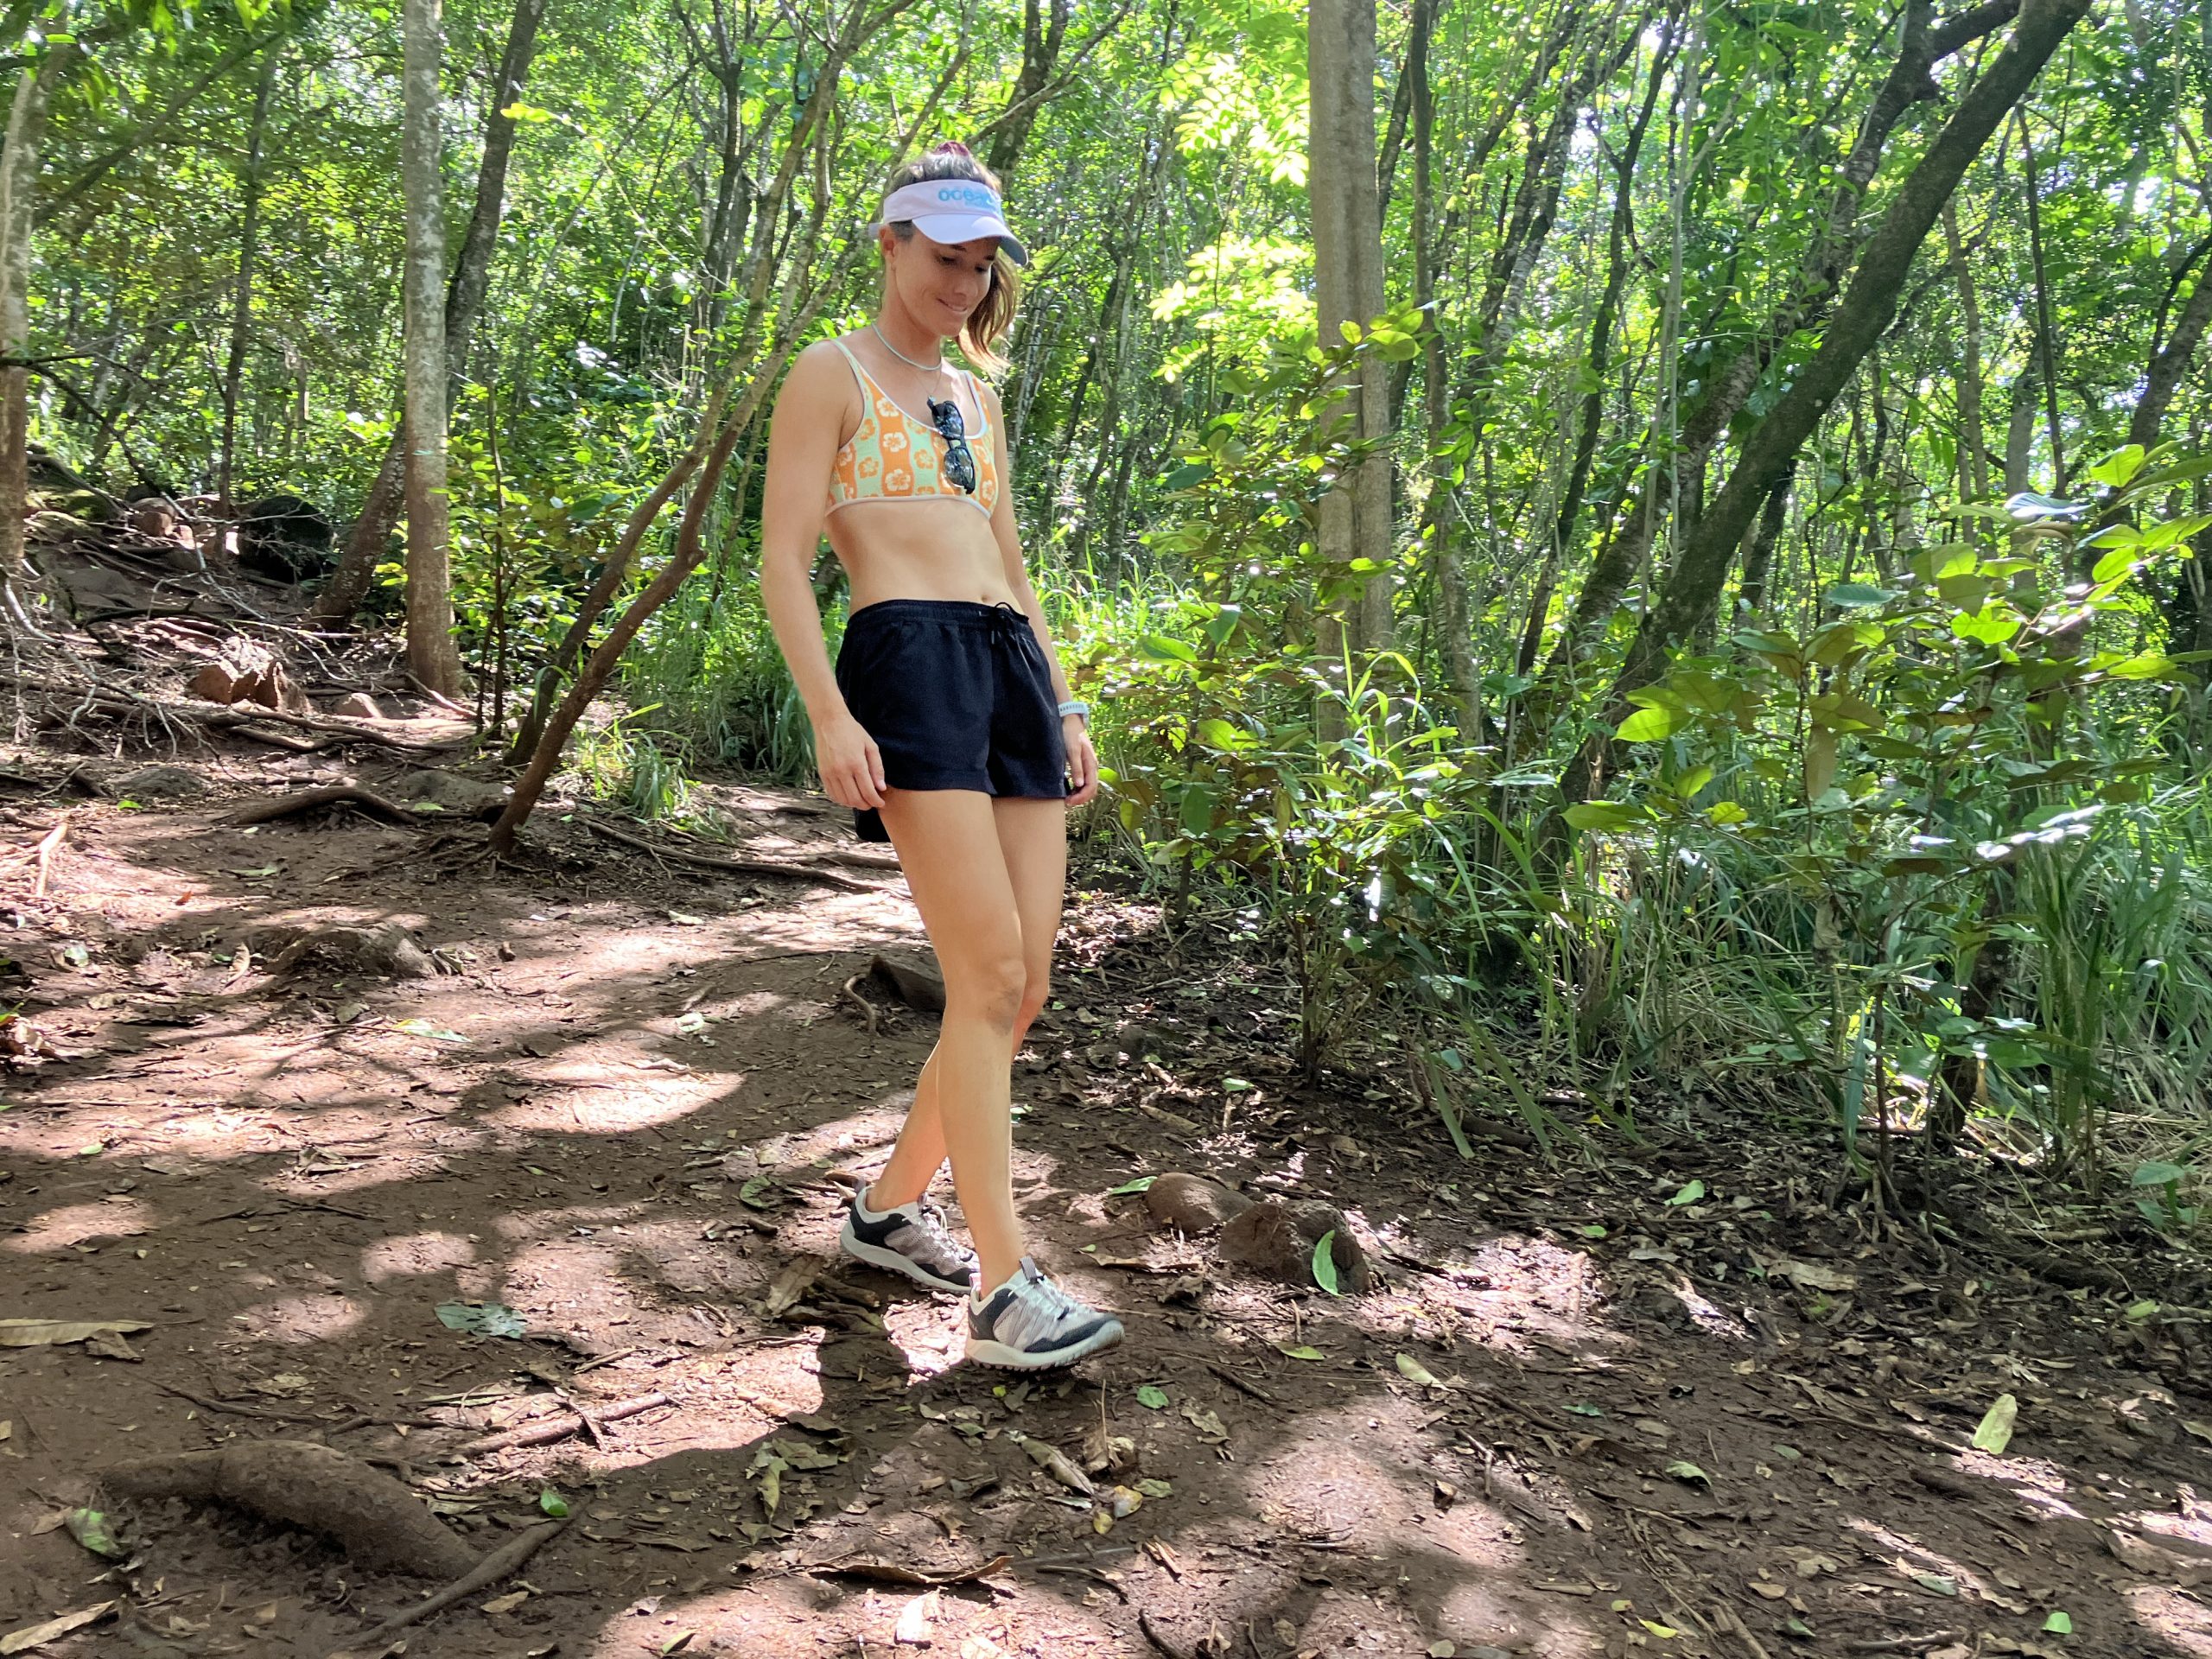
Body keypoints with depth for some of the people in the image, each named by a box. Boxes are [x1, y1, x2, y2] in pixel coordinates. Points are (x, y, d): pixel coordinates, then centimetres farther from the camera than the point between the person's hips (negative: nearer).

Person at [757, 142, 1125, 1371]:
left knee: (1023, 982, 2)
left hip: (1013, 667, 7)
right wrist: (828, 715, -16)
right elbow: (781, 557, -3)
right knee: (989, 972, -16)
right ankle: (1004, 1289, -11)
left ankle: (893, 1206, 21)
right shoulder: (832, 375, 6)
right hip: (906, 660, -7)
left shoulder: (974, 398, 27)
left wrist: (1065, 706, 19)